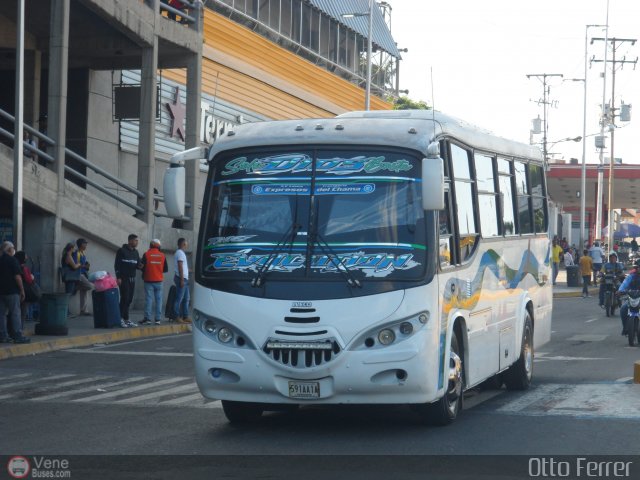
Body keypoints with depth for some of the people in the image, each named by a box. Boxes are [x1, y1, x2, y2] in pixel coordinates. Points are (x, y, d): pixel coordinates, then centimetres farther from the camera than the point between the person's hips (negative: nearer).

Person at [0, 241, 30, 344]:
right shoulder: (12, 260, -10)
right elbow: (17, 277, -15)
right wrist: (22, 290, -9)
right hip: (12, 291, -7)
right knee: (15, 313, -5)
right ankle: (18, 336, -7)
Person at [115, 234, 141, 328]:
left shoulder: (135, 252, 14)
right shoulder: (121, 251, -4)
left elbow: (138, 264, 15)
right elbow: (117, 265, -7)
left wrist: (139, 266, -10)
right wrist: (118, 277, -14)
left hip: (132, 278, 6)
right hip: (123, 278, -6)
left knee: (129, 299, 4)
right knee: (124, 298, -11)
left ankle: (126, 319, 8)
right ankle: (121, 319, -8)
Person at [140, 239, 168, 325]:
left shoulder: (146, 254, -6)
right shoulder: (162, 255, 2)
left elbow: (142, 267, -5)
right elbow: (166, 269, 7)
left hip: (149, 280, -2)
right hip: (159, 281, 2)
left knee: (148, 299, -1)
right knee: (159, 299, 5)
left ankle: (147, 318, -6)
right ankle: (158, 319, 2)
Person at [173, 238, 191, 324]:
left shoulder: (181, 253, 20)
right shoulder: (180, 253, -11)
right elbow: (180, 267, -17)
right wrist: (182, 279, -20)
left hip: (185, 279, 10)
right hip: (181, 278, -10)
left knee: (186, 299, 11)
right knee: (179, 299, -8)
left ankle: (185, 317, 13)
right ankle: (178, 317, -7)